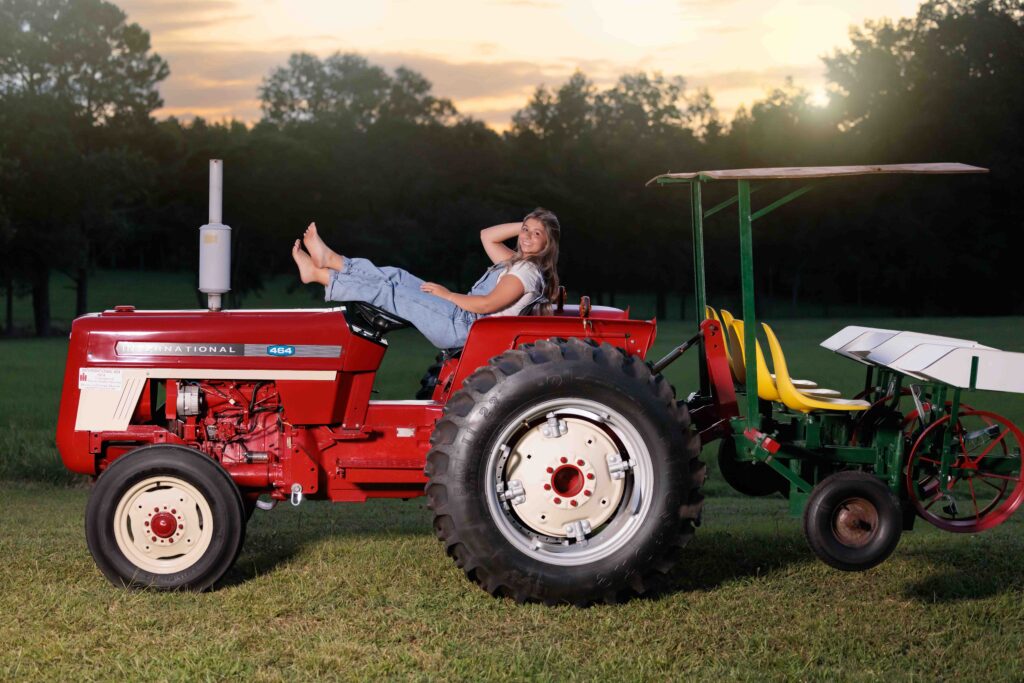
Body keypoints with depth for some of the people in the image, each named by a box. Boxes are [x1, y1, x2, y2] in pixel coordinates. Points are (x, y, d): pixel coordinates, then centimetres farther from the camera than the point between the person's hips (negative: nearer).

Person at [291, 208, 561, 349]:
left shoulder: (529, 271, -12)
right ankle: (330, 260, 2)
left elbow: (488, 304, -22)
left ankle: (318, 274, -7)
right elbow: (487, 236, 27)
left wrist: (447, 295, -12)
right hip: (461, 318, 9)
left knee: (388, 292, -10)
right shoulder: (516, 262, 18)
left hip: (464, 328, -9)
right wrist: (522, 225, 16)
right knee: (395, 277, 3)